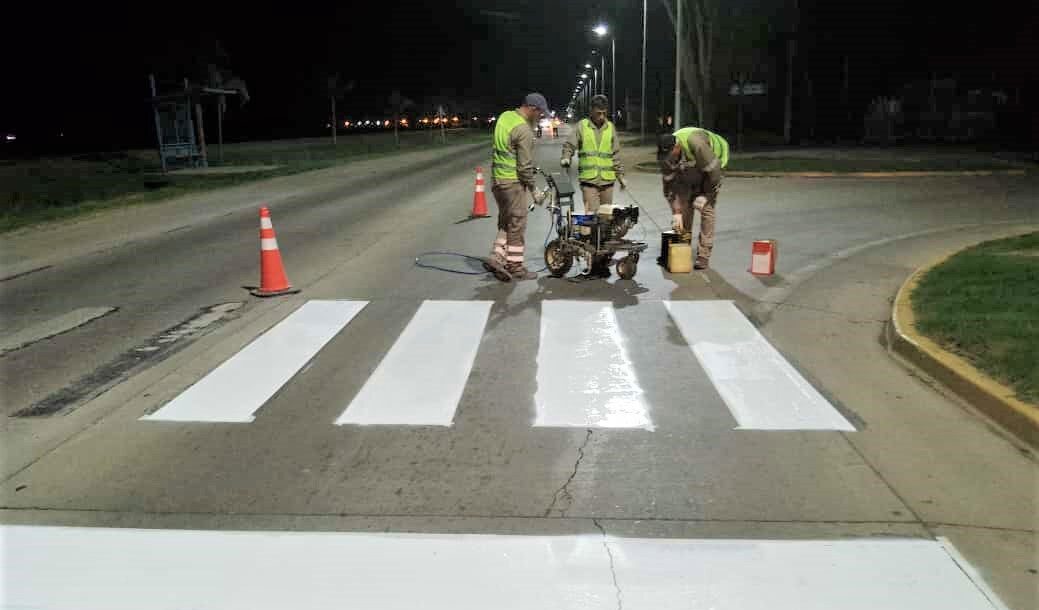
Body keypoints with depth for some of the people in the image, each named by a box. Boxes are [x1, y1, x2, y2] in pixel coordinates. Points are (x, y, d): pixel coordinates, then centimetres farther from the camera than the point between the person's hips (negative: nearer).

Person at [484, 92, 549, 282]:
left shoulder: (505, 116, 7)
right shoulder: (524, 130, -19)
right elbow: (525, 165, -18)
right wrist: (532, 186, -4)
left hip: (496, 179, 8)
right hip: (513, 181, -8)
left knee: (505, 223, 17)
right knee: (517, 225, 3)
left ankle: (496, 258, 9)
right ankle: (515, 266, 11)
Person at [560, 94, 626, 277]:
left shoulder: (610, 127, 12)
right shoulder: (581, 126, 4)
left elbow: (616, 154, 15)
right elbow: (569, 145, 4)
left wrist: (620, 175, 13)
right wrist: (566, 158, -16)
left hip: (607, 180, 3)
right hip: (589, 180, -3)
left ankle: (605, 255, 17)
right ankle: (595, 259, -8)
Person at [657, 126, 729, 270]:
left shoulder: (696, 143, -41)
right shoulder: (665, 155, -24)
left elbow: (714, 171, -30)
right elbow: (669, 184, -16)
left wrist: (705, 196, -22)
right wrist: (676, 212, -18)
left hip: (711, 165, -5)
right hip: (688, 171, 5)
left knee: (706, 208, -14)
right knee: (684, 205, -2)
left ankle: (703, 256, -11)